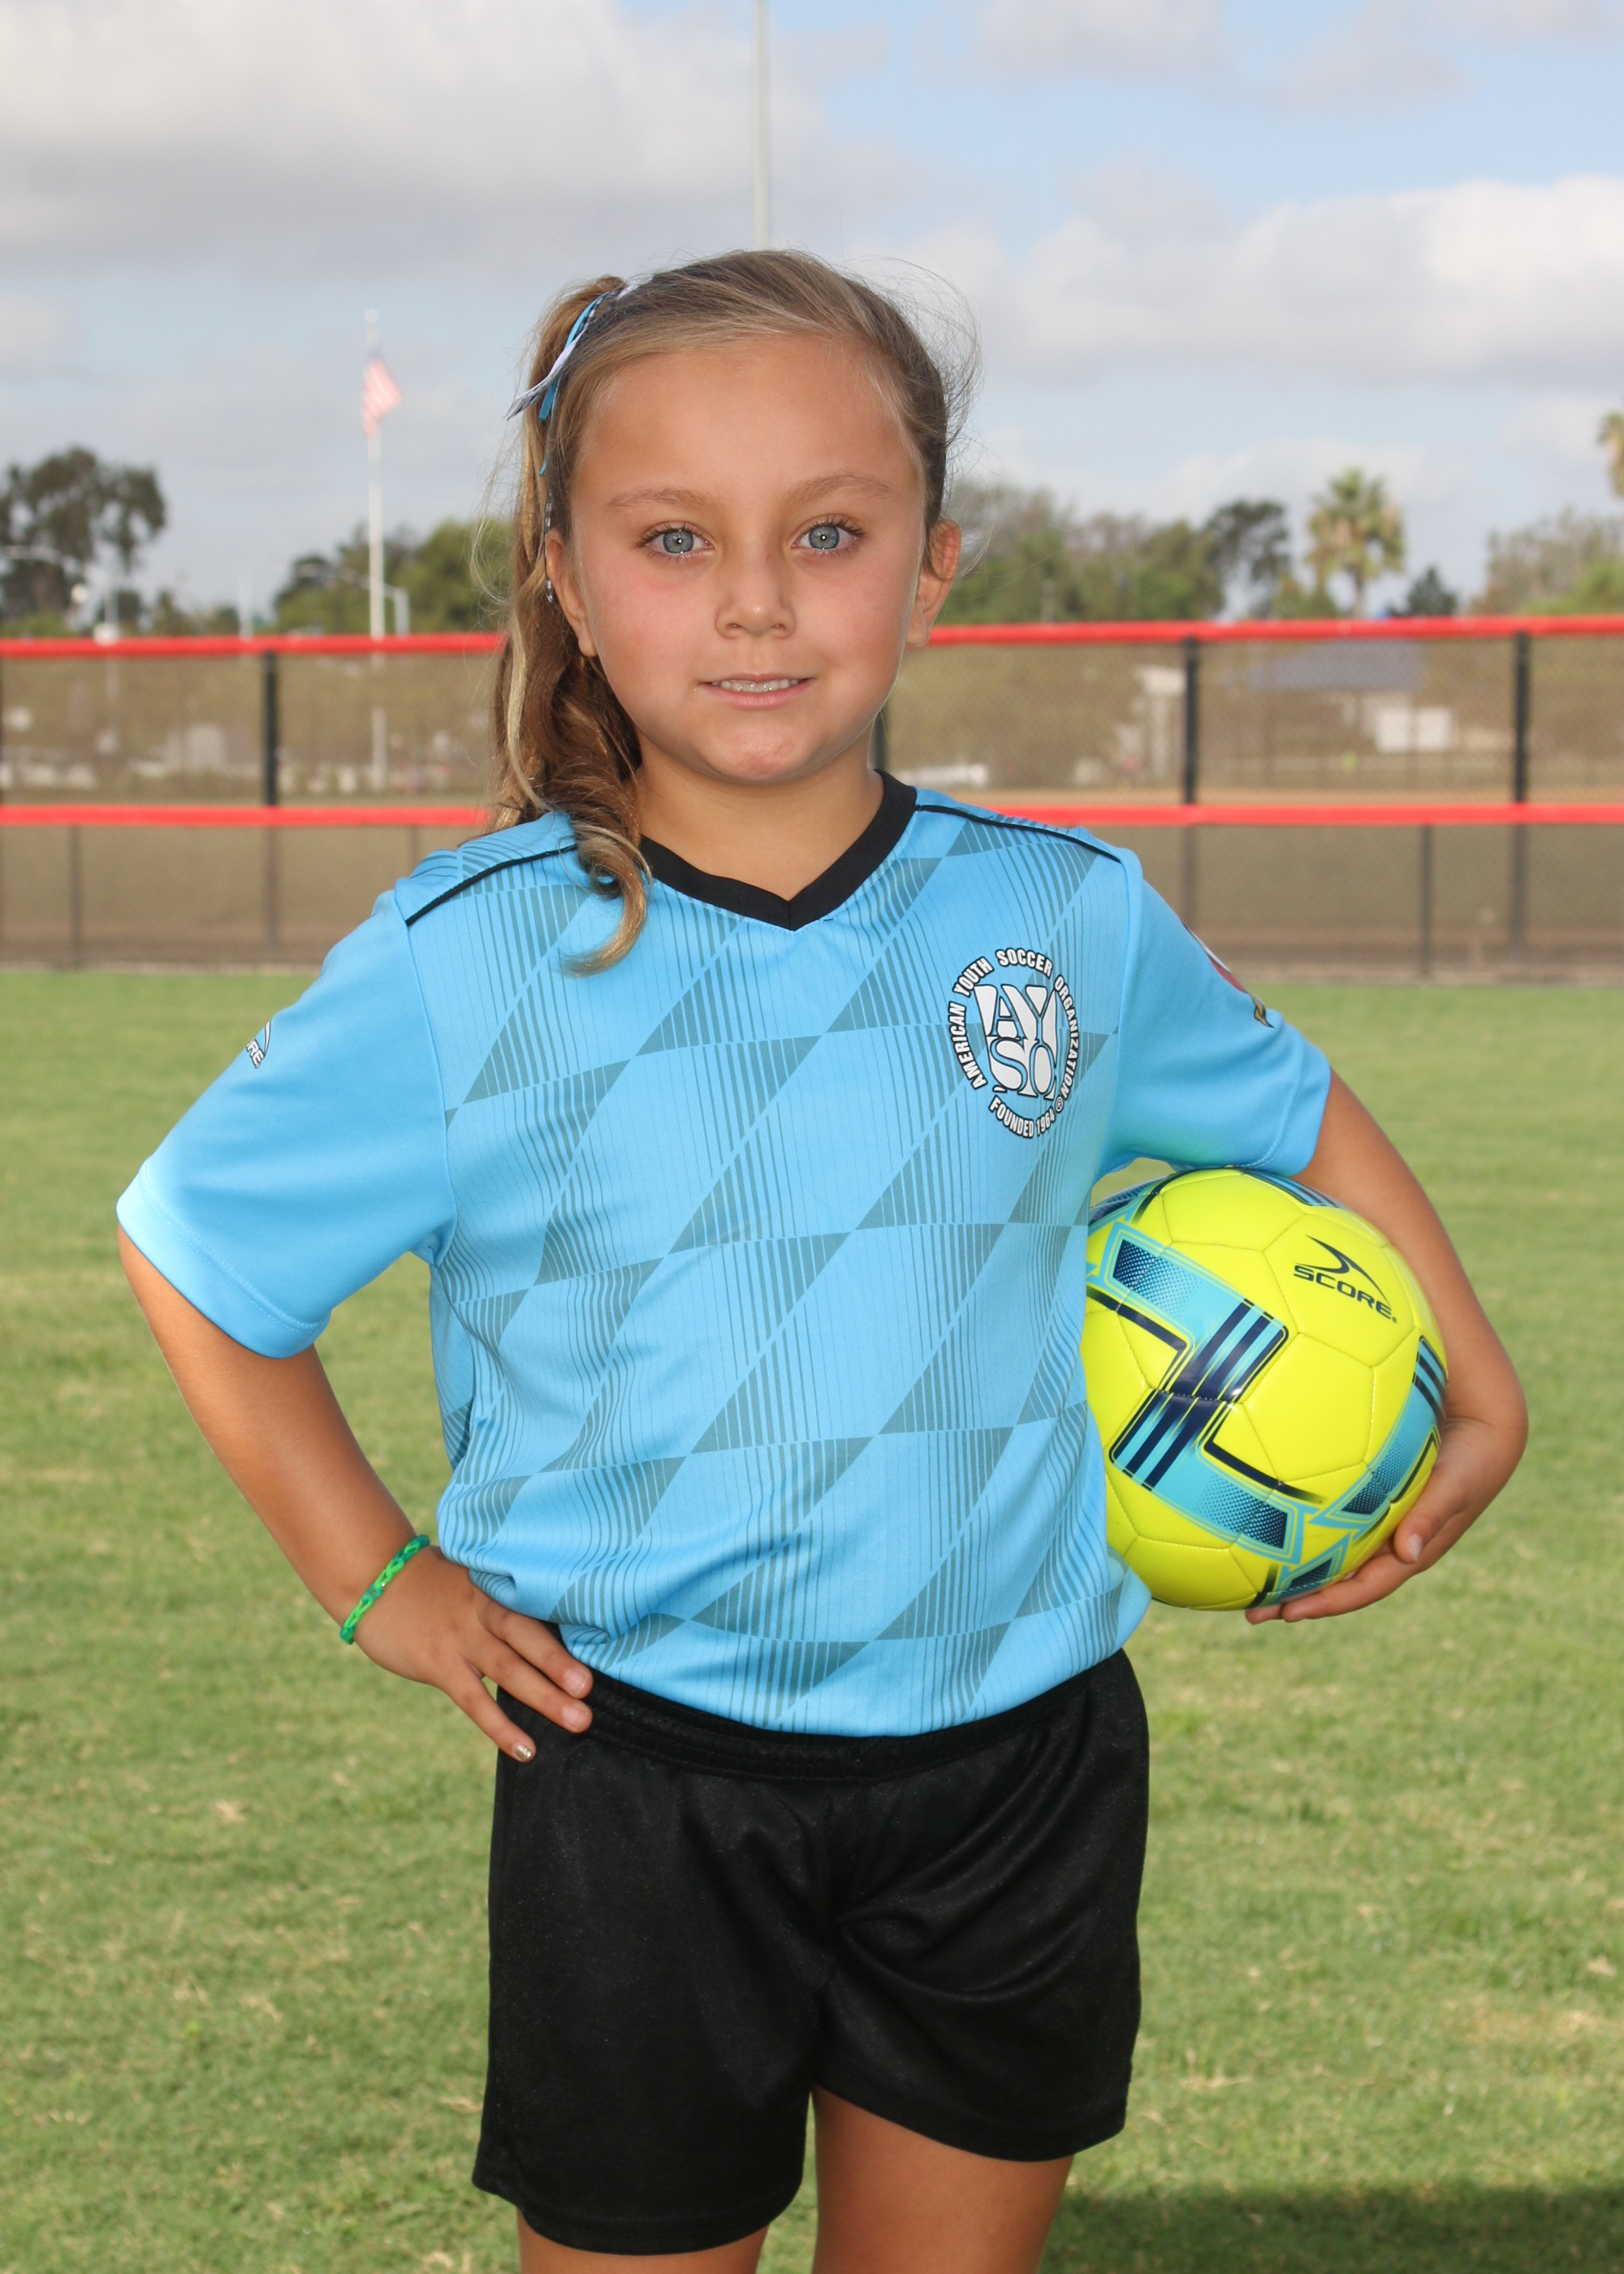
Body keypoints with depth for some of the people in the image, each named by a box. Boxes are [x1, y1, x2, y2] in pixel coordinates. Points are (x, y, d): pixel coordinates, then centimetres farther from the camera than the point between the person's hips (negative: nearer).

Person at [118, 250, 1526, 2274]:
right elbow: (194, 1245, 3)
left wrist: (1480, 1402, 12)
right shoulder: (471, 962, -10)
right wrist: (373, 1579, 1)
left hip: (1018, 1772, 2)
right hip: (639, 1786, -2)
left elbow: (1296, 1117, 17)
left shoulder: (1070, 917, -2)